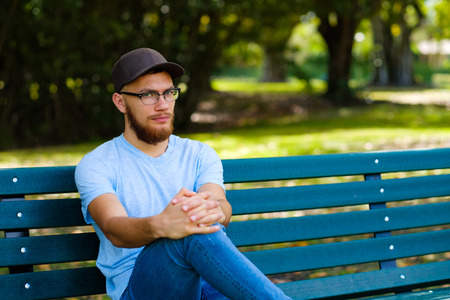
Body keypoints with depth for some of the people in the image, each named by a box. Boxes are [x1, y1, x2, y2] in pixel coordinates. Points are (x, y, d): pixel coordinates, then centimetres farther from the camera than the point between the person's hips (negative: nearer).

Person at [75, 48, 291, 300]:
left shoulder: (200, 154, 16)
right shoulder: (96, 165, 6)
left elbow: (223, 209, -5)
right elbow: (114, 229, -13)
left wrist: (213, 210, -32)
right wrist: (160, 226, -37)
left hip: (207, 279, 2)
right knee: (193, 235, -33)